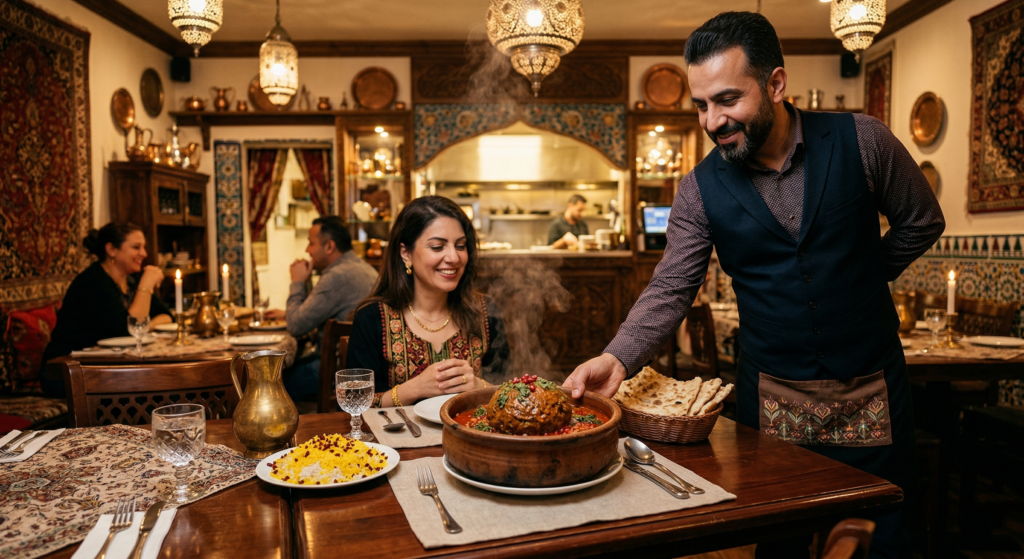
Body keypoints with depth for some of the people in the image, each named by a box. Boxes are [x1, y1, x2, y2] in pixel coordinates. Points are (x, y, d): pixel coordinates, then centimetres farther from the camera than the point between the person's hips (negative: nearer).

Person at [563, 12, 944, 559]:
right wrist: (617, 357, -26)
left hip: (871, 389, 1)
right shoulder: (699, 190, -8)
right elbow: (670, 289, -11)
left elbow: (922, 221, 6)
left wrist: (858, 279, 3)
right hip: (770, 396, 0)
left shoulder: (860, 140, -9)